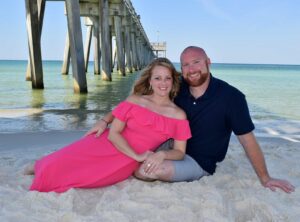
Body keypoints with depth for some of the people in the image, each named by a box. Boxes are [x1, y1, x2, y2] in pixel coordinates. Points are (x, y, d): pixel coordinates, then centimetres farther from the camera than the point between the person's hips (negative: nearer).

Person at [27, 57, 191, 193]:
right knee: (56, 166, -14)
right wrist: (137, 156, -16)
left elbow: (179, 152, 1)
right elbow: (113, 133, -5)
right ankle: (40, 166, 24)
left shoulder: (178, 115, -2)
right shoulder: (134, 100, -2)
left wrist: (162, 154, -21)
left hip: (127, 162, 0)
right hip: (105, 144, 1)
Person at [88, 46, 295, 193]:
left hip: (199, 162, -4)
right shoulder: (176, 89, -10)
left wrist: (265, 179, -4)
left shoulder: (231, 97, -19)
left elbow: (248, 140, -12)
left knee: (146, 170, -25)